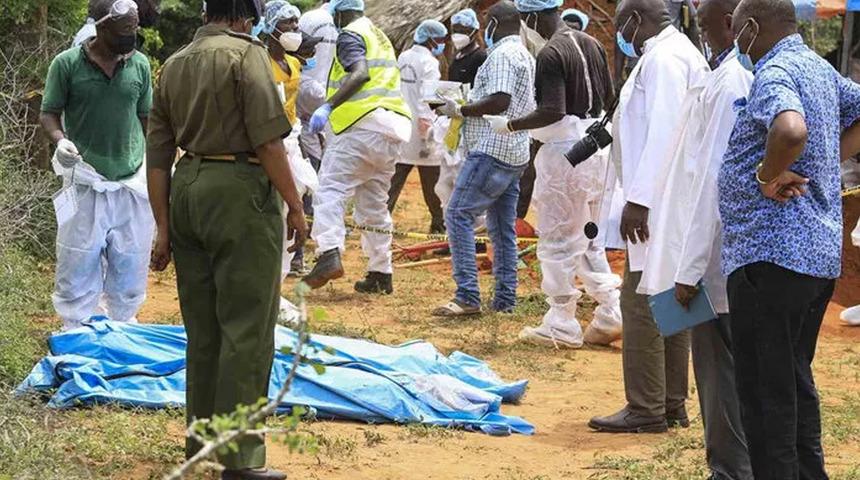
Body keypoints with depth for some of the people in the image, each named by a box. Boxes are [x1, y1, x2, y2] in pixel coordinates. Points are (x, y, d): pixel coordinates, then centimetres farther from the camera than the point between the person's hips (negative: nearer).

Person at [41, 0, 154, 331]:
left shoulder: (139, 65, 4)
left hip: (133, 185, 3)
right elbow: (49, 114, 1)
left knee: (130, 267, 9)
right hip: (86, 184, -3)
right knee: (79, 266, -1)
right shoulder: (67, 64, -5)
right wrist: (60, 140, -19)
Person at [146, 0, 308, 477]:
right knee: (246, 330, -3)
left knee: (202, 328, 17)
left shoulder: (174, 65, 14)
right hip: (240, 189, -7)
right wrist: (295, 207, -6)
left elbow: (157, 157, 13)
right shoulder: (245, 53, -6)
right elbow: (268, 141, -13)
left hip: (187, 189, 7)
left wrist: (164, 227, 16)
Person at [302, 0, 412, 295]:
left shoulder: (350, 36, -2)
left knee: (331, 189, -13)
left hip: (364, 124, -9)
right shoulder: (379, 37, 26)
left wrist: (328, 107, -23)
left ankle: (330, 254, -31)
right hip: (393, 130, 9)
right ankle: (381, 274, 15)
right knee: (375, 204, 14)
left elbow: (360, 73, -19)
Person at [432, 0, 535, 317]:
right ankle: (505, 299, 11)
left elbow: (499, 101, -23)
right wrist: (468, 109, 21)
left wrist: (461, 110, -11)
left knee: (459, 215, -11)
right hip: (515, 154, 10)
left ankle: (467, 296, -17)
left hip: (492, 152, -10)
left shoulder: (502, 54, -12)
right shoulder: (525, 56, 19)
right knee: (503, 228, 11)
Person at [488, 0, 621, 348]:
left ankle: (562, 327, 6)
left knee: (557, 240, 1)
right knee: (586, 238, 18)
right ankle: (611, 314, 13)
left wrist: (510, 125, -13)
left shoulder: (550, 54, -17)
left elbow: (553, 111, -24)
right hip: (595, 147, 9)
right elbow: (610, 98, 14)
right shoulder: (591, 45, 9)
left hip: (565, 151, -9)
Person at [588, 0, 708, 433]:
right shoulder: (683, 53, 17)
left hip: (658, 203, -10)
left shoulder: (663, 58, -13)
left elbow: (665, 131, -22)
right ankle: (672, 404, 18)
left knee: (640, 301, -7)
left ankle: (646, 409, -5)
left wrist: (638, 199, -23)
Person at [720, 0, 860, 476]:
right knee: (795, 382, 19)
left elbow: (791, 130, -35)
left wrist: (768, 174, -18)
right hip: (819, 253, 10)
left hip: (772, 256, -10)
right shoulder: (818, 67, 14)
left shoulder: (774, 72, -15)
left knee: (764, 389, -3)